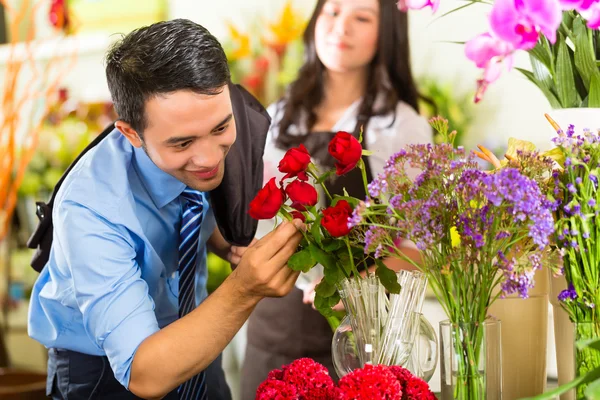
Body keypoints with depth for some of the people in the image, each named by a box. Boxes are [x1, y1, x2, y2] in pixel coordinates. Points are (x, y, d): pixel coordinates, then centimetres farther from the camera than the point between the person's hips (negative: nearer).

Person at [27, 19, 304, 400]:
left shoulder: (197, 145, -20)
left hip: (188, 335, 5)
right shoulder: (91, 211, -36)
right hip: (103, 368, -5)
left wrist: (228, 248, -17)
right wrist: (243, 291, -51)